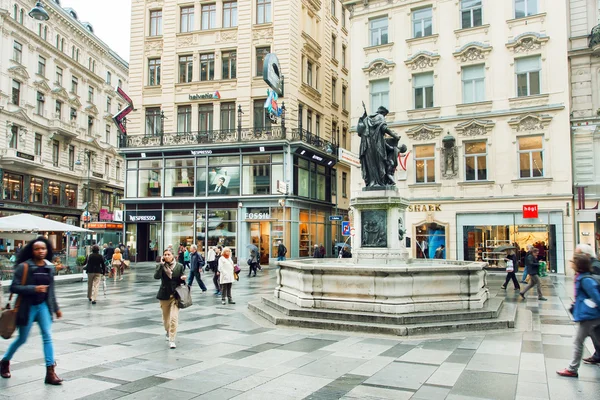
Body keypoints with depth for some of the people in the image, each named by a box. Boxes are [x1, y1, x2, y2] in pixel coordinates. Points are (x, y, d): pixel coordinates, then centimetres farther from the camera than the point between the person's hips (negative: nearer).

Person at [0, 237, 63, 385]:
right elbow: (14, 287, -15)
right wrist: (34, 288, -27)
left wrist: (56, 308, 14)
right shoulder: (24, 267, -12)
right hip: (27, 307, -4)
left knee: (48, 337, -5)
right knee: (22, 339, 11)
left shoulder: (49, 267, 2)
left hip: (43, 306, 4)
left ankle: (50, 372, -2)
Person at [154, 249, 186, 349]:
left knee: (174, 318, -13)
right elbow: (156, 276, -21)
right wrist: (161, 264, -21)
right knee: (166, 317, 18)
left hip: (175, 295, -1)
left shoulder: (179, 266, 0)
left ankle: (172, 340, -7)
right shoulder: (160, 266, -3)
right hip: (164, 295, 1)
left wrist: (182, 279, -15)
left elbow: (181, 281, 8)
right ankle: (168, 332, 46)